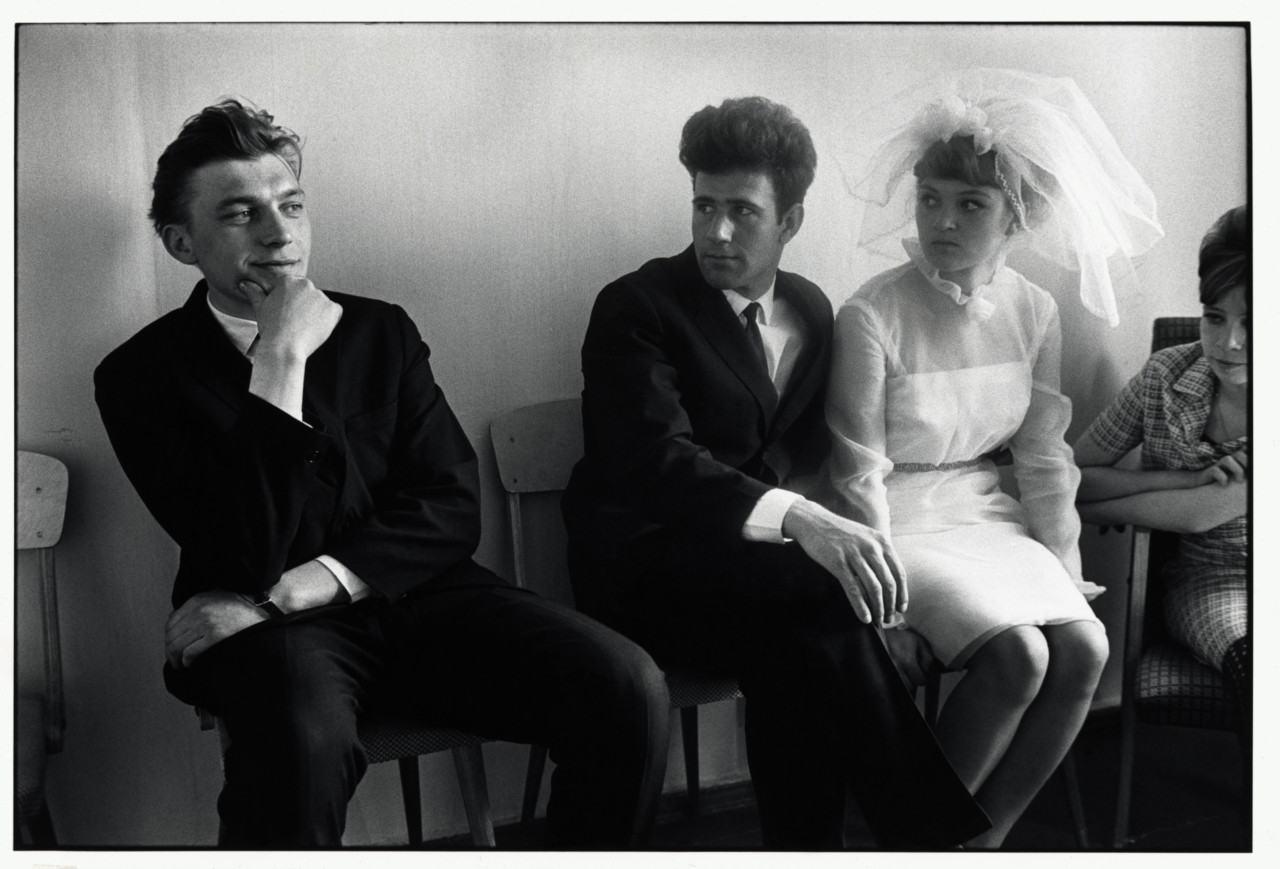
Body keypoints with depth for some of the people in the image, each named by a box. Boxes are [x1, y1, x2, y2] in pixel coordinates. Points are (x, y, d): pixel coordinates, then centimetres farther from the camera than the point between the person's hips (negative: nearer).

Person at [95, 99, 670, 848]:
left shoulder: (381, 331, 11)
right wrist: (280, 363, -15)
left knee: (630, 689, -20)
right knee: (302, 744, -40)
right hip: (270, 625, -3)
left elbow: (453, 509, 3)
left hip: (412, 595, 4)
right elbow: (248, 559, -12)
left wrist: (299, 586, -11)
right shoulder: (143, 374, -1)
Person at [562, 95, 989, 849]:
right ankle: (925, 832, -19)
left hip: (756, 554, 5)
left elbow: (809, 448, 14)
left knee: (794, 655, -31)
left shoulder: (811, 309, 13)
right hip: (644, 557, -5)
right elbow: (656, 457, -23)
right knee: (823, 599, -31)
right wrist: (797, 519, -39)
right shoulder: (635, 307, -7)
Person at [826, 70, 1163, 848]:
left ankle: (983, 839, 2)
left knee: (1084, 647, -16)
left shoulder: (1033, 311, 0)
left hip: (988, 513, 6)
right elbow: (860, 473, -13)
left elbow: (1044, 454, 8)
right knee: (1018, 655, -25)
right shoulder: (874, 316, -16)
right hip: (901, 521, -5)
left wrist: (1065, 569, 5)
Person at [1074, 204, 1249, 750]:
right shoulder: (1166, 377, -2)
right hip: (1211, 578, 1)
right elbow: (1071, 476, 0)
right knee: (1254, 664, -33)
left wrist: (1101, 506, -8)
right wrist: (1182, 478, -11)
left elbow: (1205, 513, -16)